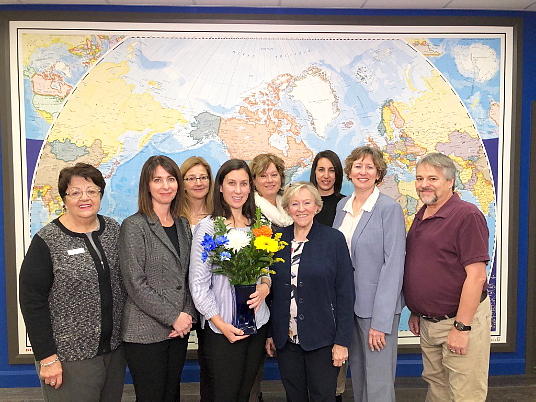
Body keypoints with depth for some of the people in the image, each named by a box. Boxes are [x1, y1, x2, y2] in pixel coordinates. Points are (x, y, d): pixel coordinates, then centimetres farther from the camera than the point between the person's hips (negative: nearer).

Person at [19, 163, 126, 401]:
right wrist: (47, 357, -13)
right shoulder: (46, 242, -12)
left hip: (114, 349, 5)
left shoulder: (113, 229, 2)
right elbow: (31, 301, -12)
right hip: (70, 357, -5)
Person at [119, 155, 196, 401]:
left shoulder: (182, 225, 9)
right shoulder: (134, 226, -10)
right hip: (146, 332, -5)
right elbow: (135, 284, -15)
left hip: (179, 329, 6)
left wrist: (187, 316, -2)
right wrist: (174, 317, -14)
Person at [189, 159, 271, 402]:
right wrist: (221, 324, -13)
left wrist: (265, 286, -8)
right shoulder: (208, 227, -9)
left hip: (257, 324, 5)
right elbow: (198, 283, -10)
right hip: (222, 329, -4)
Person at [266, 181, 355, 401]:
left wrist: (342, 340, -9)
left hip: (321, 339, -3)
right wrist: (269, 333, 6)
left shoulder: (334, 239, -6)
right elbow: (271, 288, 7)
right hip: (285, 339, 3)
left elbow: (345, 293, -6)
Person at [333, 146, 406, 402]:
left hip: (377, 307, -5)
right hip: (347, 304, 6)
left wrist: (380, 321, -18)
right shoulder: (342, 206, 8)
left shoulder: (389, 209, -11)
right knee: (357, 375, 18)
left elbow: (393, 265, -15)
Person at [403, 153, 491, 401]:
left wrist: (461, 327, -20)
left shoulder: (467, 216, -16)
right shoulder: (421, 216, 10)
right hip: (428, 322, 8)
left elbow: (476, 276, -20)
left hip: (461, 319, -8)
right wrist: (415, 312, 16)